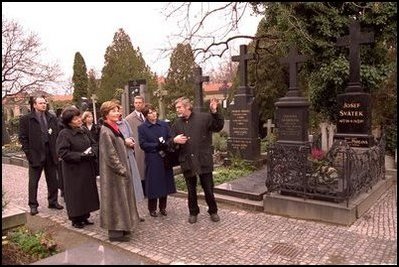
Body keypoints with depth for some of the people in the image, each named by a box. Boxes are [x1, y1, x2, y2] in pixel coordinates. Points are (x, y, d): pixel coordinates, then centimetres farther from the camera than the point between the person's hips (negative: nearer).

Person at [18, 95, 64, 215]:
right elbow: (23, 138, -3)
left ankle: (53, 201, 24)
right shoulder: (26, 119, -2)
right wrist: (29, 153, -9)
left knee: (53, 180, 11)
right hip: (36, 155, -3)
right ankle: (33, 205, 17)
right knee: (33, 182, 6)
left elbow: (57, 135, 11)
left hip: (51, 154, 4)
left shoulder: (52, 119, 9)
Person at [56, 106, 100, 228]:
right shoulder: (64, 134, -14)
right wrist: (81, 155, -21)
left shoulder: (84, 130, 6)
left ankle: (84, 216, 28)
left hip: (87, 168, 7)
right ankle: (76, 219, 20)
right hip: (74, 169, -7)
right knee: (76, 194, 3)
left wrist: (92, 152, -9)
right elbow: (63, 153, -19)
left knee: (87, 192, 13)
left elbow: (94, 144, 13)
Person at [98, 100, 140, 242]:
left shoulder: (114, 129, 10)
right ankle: (115, 232, 13)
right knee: (115, 199, 0)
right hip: (114, 173, -9)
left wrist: (124, 169, 12)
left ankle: (121, 227, 28)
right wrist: (122, 170, -17)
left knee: (121, 198, 16)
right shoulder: (106, 131, -18)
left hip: (120, 171, 9)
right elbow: (110, 155, -21)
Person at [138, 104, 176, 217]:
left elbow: (170, 138, 6)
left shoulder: (164, 124, 7)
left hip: (165, 158, 3)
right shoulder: (142, 128, -2)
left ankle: (163, 207, 24)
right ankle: (152, 208, 20)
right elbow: (143, 144, -8)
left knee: (165, 182, 9)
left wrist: (165, 144, -15)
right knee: (153, 184, 3)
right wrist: (157, 145, -18)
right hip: (152, 160, -3)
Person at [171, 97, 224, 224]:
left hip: (204, 161, -2)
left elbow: (218, 127, -2)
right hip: (187, 162, 3)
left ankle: (213, 211, 30)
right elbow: (170, 143, 12)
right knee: (191, 190, 15)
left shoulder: (204, 117, -3)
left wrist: (215, 112, -14)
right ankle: (193, 212, 33)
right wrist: (175, 140, -12)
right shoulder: (177, 123, 7)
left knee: (208, 189, 8)